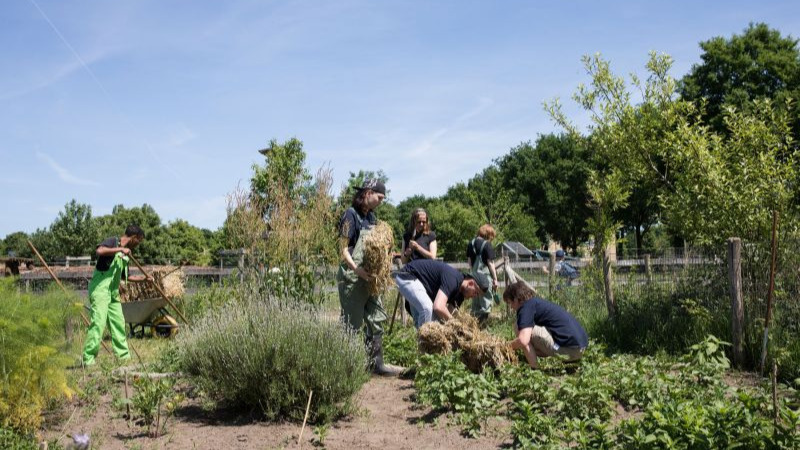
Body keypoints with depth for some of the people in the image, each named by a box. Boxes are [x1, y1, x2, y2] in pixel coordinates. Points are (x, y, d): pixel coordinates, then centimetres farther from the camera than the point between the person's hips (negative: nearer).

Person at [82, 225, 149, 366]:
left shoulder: (125, 255, 17)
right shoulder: (112, 242, -6)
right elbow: (99, 251, -28)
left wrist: (143, 278, 31)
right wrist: (120, 249, -23)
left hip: (113, 292, 9)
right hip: (100, 289, -9)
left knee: (118, 322, 10)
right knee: (99, 322, -13)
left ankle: (123, 355, 17)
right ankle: (88, 358, -10)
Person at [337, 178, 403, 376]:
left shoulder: (371, 217, 13)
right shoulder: (351, 215, -11)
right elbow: (343, 249, -15)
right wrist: (356, 269, -28)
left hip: (370, 278, 8)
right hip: (352, 279, -8)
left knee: (376, 319, 10)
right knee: (352, 324, -1)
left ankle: (377, 363, 19)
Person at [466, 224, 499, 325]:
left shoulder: (471, 243, 8)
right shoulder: (487, 244, -11)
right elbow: (490, 263, -11)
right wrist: (495, 279, -5)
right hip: (485, 276, -7)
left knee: (475, 302, 14)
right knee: (486, 302, -1)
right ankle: (482, 323, -5)